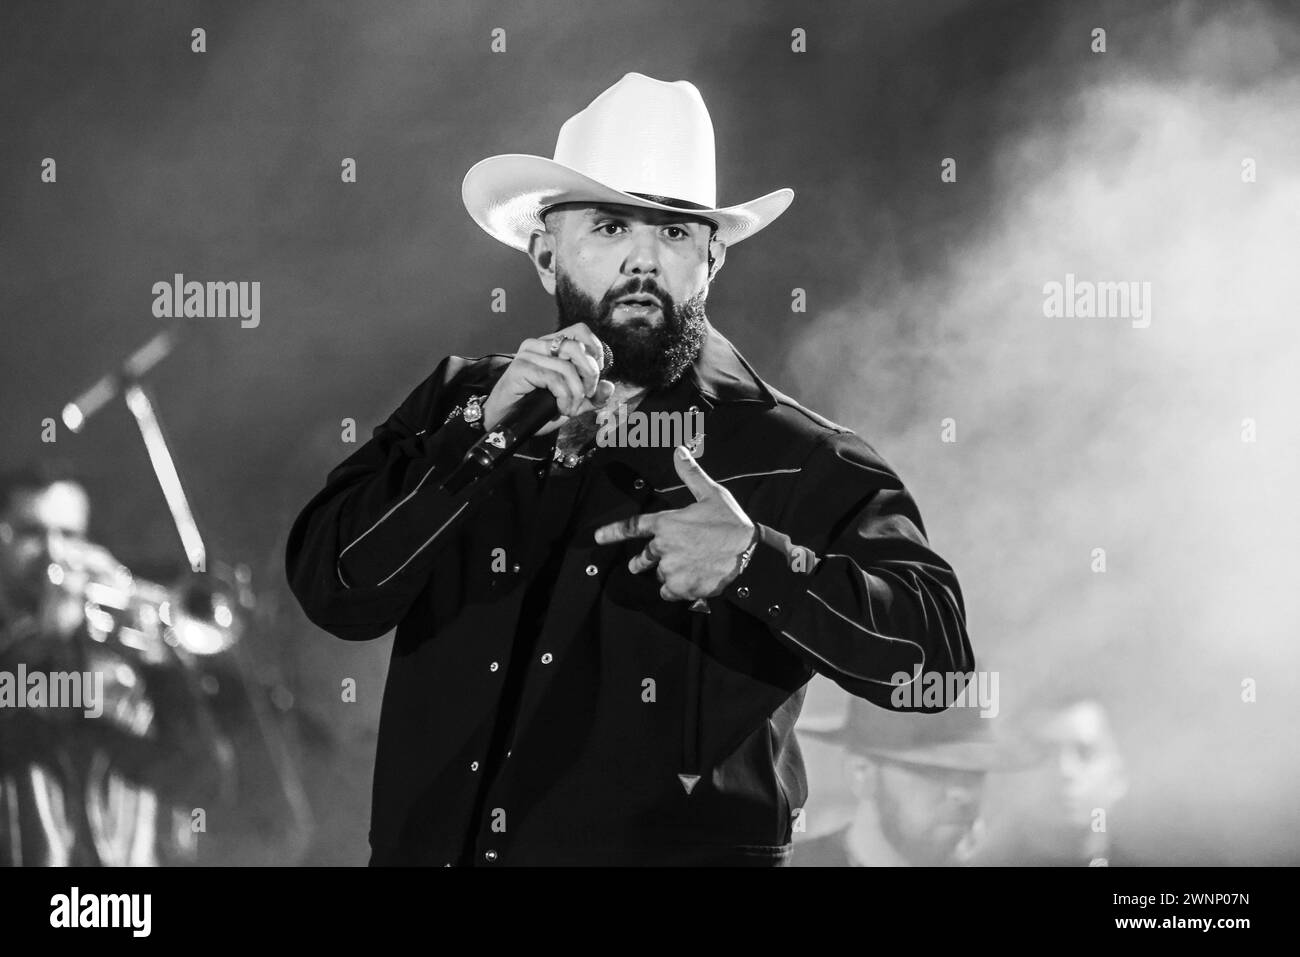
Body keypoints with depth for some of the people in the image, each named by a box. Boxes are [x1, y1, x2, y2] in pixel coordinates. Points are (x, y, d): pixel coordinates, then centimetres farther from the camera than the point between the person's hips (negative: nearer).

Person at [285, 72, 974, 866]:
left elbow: (938, 654, -8)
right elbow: (334, 591, -4)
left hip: (681, 846, -2)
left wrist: (756, 564, -21)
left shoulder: (793, 460, -1)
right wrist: (483, 433, -14)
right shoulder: (456, 405, 8)